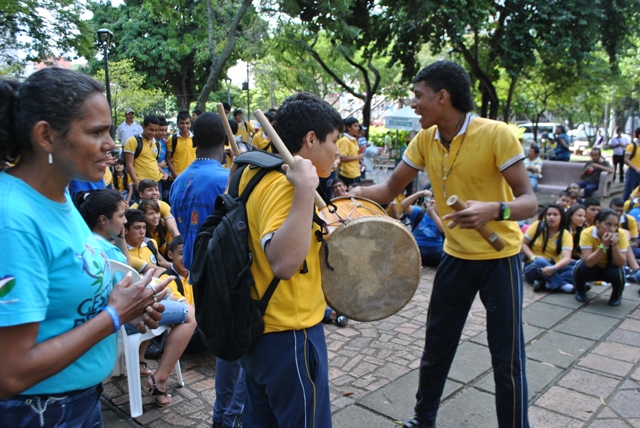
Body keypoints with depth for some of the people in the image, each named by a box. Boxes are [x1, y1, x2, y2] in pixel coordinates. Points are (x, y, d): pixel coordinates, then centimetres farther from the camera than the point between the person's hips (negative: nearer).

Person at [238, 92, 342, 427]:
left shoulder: (254, 173, 4)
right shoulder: (285, 185, -24)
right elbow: (284, 262, -39)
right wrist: (305, 189, -38)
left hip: (257, 328, 9)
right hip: (289, 336, -9)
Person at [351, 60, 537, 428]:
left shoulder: (496, 135, -20)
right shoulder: (424, 140, -4)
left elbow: (529, 202, -21)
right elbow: (391, 190, 2)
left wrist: (493, 209, -41)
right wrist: (349, 194, -13)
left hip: (500, 257, -5)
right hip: (456, 255, 5)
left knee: (507, 358, 3)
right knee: (437, 345, 16)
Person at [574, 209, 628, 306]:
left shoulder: (620, 235, -22)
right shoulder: (587, 233, -27)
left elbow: (621, 264, -25)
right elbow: (588, 262, -33)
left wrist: (615, 245, -38)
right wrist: (603, 245, -41)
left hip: (610, 268, 1)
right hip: (593, 268, -1)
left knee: (617, 273, -31)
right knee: (581, 268, -32)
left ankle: (616, 295, 5)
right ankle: (580, 291, 3)